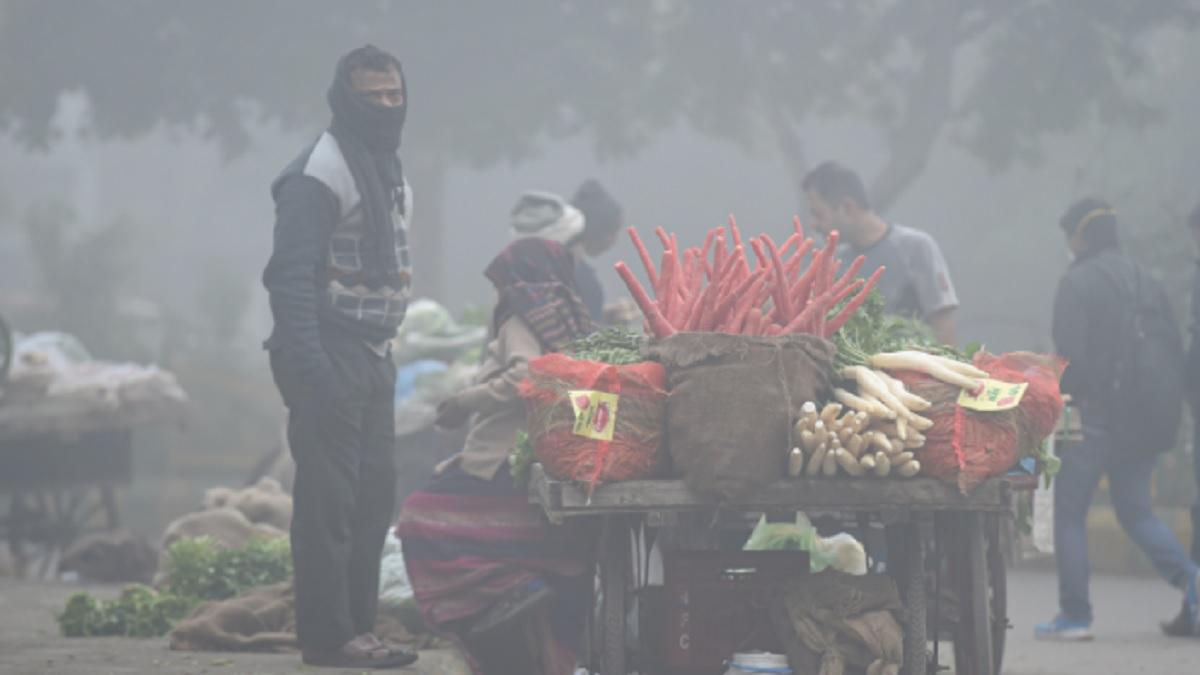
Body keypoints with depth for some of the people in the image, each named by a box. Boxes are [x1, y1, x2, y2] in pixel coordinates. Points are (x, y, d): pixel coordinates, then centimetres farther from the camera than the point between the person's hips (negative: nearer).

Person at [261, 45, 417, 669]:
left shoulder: (389, 170, 17)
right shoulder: (319, 173, -13)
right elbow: (291, 278, -18)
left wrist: (384, 350, 18)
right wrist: (311, 369, -24)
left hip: (372, 356, 10)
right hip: (329, 353, -10)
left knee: (374, 494, 11)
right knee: (329, 498, -9)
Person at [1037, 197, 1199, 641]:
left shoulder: (1078, 282, -7)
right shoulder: (1147, 284, 13)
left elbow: (1070, 355, -16)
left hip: (1095, 417, -6)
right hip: (1145, 424, 6)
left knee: (1069, 513, 4)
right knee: (1135, 511, 13)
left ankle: (1074, 616, 1)